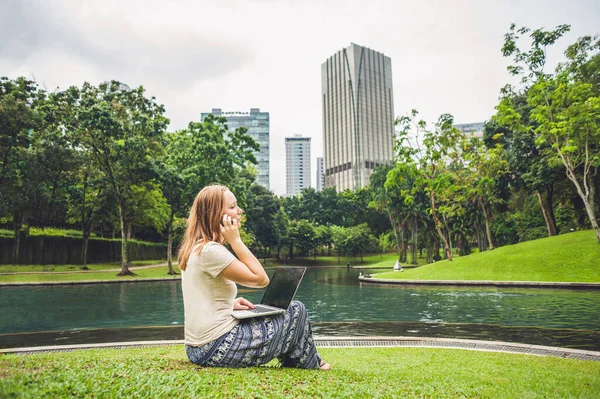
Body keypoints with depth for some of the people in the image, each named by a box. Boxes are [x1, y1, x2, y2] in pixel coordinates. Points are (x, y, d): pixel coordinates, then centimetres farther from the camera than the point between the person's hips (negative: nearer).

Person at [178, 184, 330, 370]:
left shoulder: (194, 249, 8)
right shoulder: (210, 250, -21)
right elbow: (261, 279, -18)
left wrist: (230, 304, 6)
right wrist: (235, 240, -16)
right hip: (218, 349, -9)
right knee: (296, 310, 1)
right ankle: (311, 365, 25)